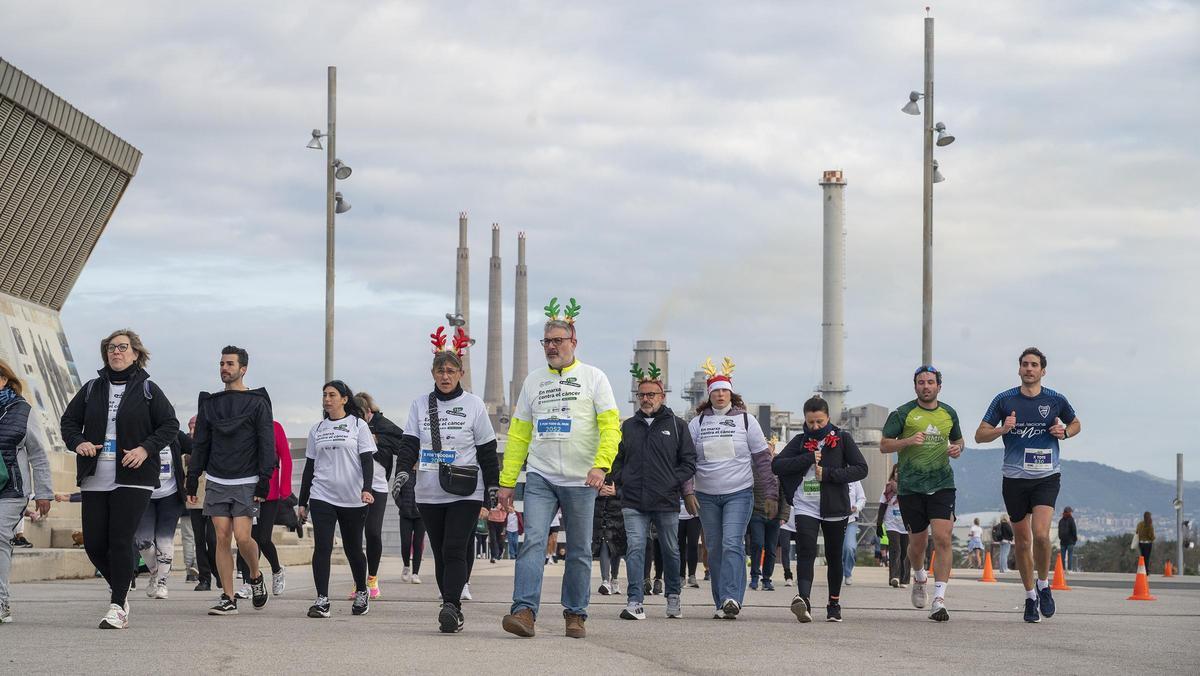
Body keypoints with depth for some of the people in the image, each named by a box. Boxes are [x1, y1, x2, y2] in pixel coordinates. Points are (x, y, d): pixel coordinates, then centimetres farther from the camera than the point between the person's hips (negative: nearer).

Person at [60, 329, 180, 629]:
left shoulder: (147, 389, 3)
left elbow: (170, 425, 2)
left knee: (120, 541, -10)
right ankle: (119, 588, 28)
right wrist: (78, 442, -5)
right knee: (94, 542, 2)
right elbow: (69, 421, 16)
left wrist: (146, 449, -13)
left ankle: (117, 607, -4)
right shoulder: (92, 388, 12)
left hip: (133, 477, -4)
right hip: (95, 478, 4)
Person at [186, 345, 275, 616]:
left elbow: (267, 445, -4)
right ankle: (228, 599, 2)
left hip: (246, 482, -4)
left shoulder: (257, 403, -1)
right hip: (216, 482, 4)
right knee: (222, 538, -1)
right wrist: (192, 480, 10)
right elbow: (200, 444, 15)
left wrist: (264, 482, -11)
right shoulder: (210, 403, 12)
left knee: (242, 536, -13)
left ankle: (256, 577, 16)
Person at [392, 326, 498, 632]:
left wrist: (493, 489, 4)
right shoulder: (420, 405, 8)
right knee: (440, 553, 6)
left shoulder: (474, 405, 3)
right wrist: (403, 471, -15)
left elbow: (487, 449, 5)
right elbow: (410, 443, 3)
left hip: (466, 492, -3)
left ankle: (450, 606, -26)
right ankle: (453, 614, 12)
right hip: (429, 493, 4)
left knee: (455, 549, -17)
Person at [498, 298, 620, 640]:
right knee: (532, 541, -14)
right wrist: (507, 480, 9)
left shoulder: (593, 377, 3)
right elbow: (518, 433, 15)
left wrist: (601, 465, -22)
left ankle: (575, 614, 15)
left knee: (579, 551, 5)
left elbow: (611, 425, -5)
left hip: (580, 482, -2)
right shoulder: (533, 380, 13)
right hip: (540, 478, 2)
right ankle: (525, 611, -22)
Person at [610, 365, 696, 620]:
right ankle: (635, 601, -15)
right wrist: (621, 481, 2)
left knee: (670, 550, 11)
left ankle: (673, 596, 28)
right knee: (635, 548, -11)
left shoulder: (676, 425, 4)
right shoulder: (628, 426, 12)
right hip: (633, 502, 1)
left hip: (666, 502, -1)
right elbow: (616, 459, 19)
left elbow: (689, 462, 4)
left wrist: (673, 482, -7)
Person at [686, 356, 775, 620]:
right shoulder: (697, 423, 8)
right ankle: (721, 603, 11)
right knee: (714, 549, 5)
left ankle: (731, 597, -27)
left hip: (739, 494, -3)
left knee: (732, 544, -18)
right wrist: (688, 491, -5)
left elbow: (763, 459, 5)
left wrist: (770, 494, 1)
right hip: (706, 496, 3)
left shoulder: (745, 420, 3)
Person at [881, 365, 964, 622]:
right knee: (918, 543, 7)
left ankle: (939, 600, -16)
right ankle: (919, 579, 41)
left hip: (942, 484, 1)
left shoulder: (949, 413, 11)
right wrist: (907, 441, -18)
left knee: (943, 538, -14)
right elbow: (884, 445, 0)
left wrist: (957, 448, 2)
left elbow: (957, 439, 26)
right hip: (910, 487, -1)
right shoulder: (903, 413, 0)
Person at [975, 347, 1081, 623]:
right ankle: (1030, 597, 22)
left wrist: (1064, 432, -2)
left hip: (1047, 477, -1)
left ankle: (1044, 585, 4)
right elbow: (980, 435, 4)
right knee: (1022, 540, 7)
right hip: (1014, 478, 1)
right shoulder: (1004, 400, 1)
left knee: (1041, 533, -20)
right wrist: (1002, 429, -15)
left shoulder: (1055, 400, 2)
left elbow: (1075, 424, 20)